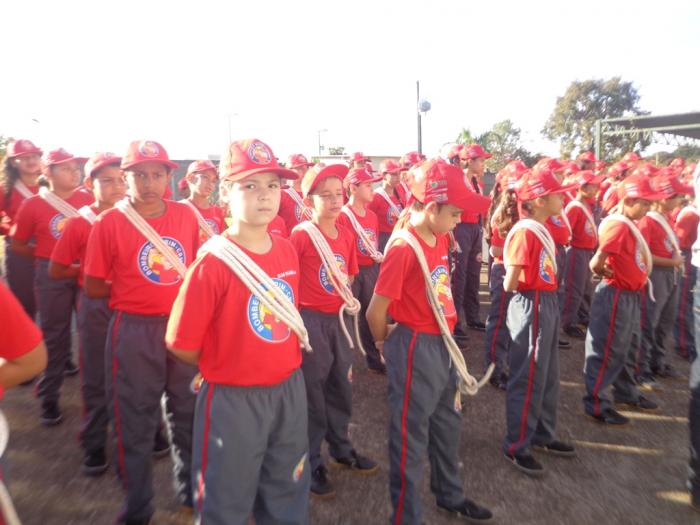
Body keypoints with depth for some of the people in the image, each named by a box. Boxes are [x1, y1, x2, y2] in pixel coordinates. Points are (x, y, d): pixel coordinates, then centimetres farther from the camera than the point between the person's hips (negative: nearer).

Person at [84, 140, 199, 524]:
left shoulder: (186, 216, 1)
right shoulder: (109, 222, -8)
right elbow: (93, 288, -4)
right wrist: (134, 289, -1)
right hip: (134, 332, -3)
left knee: (188, 413, 18)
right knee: (134, 422, 11)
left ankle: (191, 489, 41)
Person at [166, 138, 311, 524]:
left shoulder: (287, 251, -1)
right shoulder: (213, 261, -20)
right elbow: (181, 345, -15)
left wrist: (283, 361, 7)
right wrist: (226, 365, -1)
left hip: (289, 391, 6)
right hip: (233, 400, -5)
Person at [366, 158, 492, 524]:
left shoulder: (440, 239, 4)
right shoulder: (403, 248, -22)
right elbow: (376, 311, -18)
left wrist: (446, 338, 12)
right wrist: (385, 343, 0)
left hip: (443, 344, 9)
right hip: (416, 349, -9)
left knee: (448, 423, 24)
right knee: (411, 435, 8)